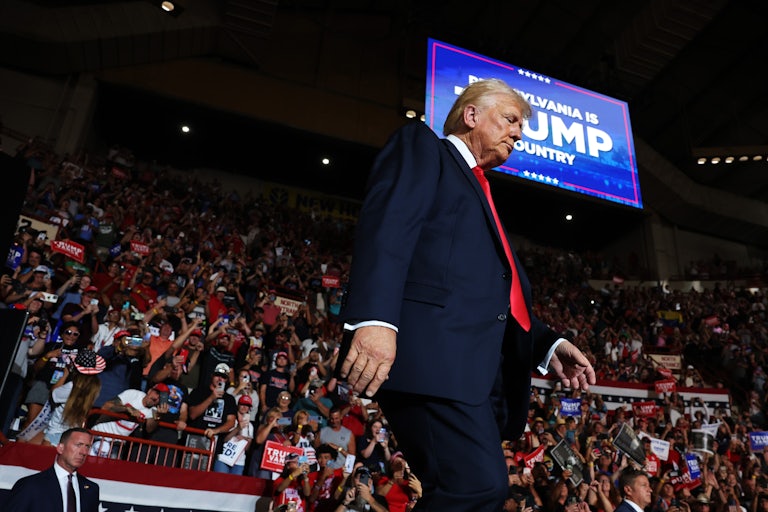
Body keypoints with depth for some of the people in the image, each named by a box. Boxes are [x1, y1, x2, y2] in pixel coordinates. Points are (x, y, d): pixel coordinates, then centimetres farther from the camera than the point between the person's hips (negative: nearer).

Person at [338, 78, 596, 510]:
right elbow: (386, 226, -10)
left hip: (481, 371, 9)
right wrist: (374, 318, -25)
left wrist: (548, 344, 16)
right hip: (434, 351, -9)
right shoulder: (423, 146, 11)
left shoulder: (481, 196, 34)